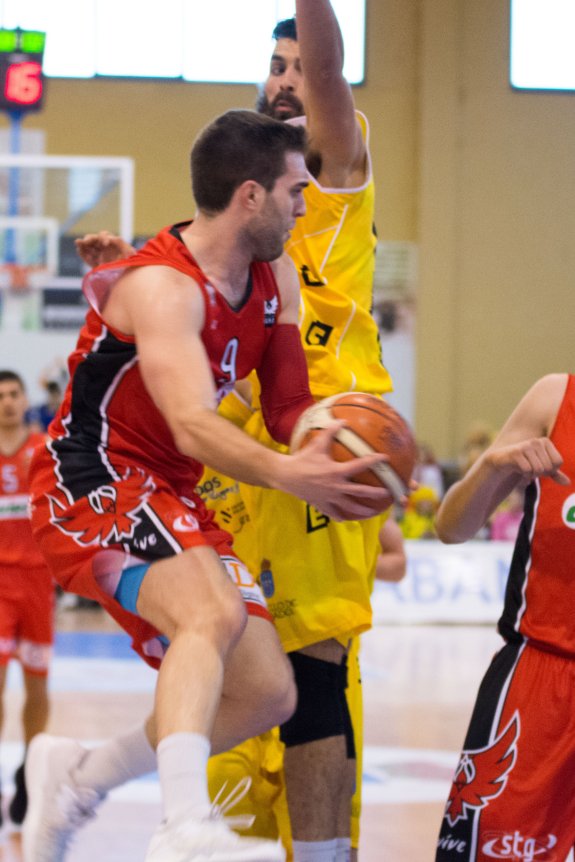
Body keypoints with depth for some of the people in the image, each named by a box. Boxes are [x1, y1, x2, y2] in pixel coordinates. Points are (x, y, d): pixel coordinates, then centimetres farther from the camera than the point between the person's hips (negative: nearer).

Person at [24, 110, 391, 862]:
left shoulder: (276, 281, 7)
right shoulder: (162, 285, -21)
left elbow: (288, 408, 11)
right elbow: (195, 429, -33)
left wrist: (328, 454, -12)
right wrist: (286, 475, -50)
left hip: (170, 502, 9)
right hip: (92, 484, -9)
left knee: (268, 694, 6)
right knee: (214, 611, -36)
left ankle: (77, 779, 20)